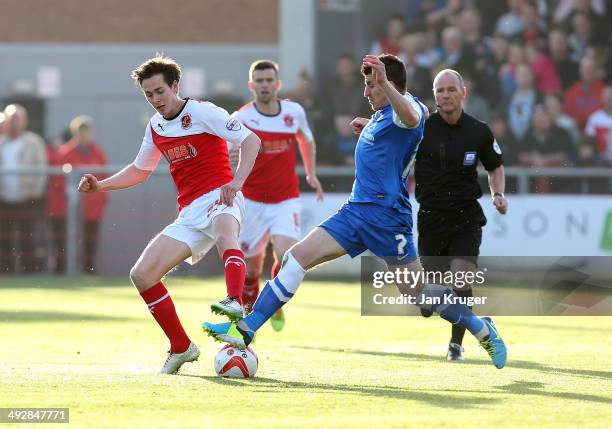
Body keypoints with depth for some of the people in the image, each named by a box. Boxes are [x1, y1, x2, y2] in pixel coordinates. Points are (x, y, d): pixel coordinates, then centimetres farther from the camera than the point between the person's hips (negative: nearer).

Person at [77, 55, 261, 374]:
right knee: (142, 275, -4)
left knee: (224, 231, -44)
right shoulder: (155, 127, 16)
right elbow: (140, 171, 31)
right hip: (189, 213, 7)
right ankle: (181, 348, 8)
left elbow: (251, 140, -9)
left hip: (219, 198, -7)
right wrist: (100, 185, 17)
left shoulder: (202, 112, -4)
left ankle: (235, 303, -69)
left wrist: (237, 181, -23)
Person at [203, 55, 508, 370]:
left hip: (385, 214, -9)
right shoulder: (382, 114, 17)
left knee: (420, 292, -2)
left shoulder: (407, 106, -11)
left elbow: (411, 119, -39)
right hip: (357, 210, 9)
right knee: (298, 257, -3)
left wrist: (384, 84, -54)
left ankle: (483, 330, 19)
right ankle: (245, 330, -5)